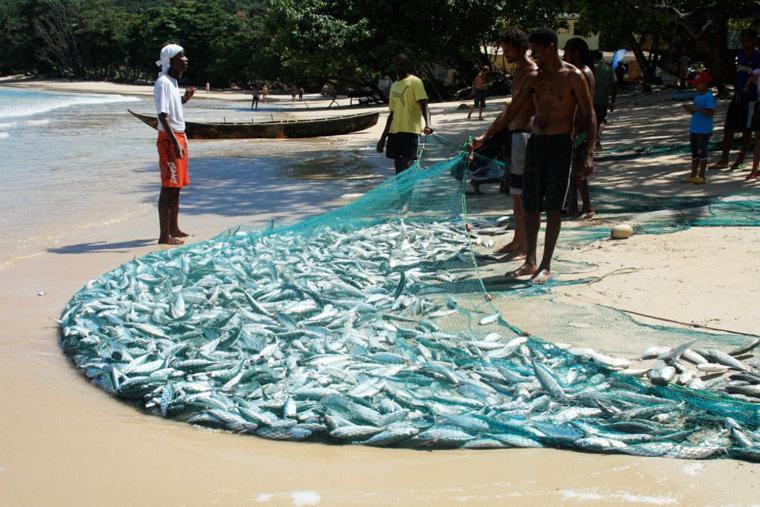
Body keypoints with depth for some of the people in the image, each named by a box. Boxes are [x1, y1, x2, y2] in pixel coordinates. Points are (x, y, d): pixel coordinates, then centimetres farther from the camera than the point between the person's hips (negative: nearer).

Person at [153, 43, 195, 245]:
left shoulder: (173, 82, 15)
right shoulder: (162, 83, -15)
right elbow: (162, 115, -23)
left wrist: (184, 99, 14)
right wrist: (175, 142, -29)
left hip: (179, 137, 10)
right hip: (168, 139, -10)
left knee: (177, 186, 15)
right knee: (169, 187, -8)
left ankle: (174, 229, 24)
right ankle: (165, 235, -6)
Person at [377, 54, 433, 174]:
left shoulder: (415, 81, -3)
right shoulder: (394, 86, 19)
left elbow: (423, 104, -14)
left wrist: (428, 124, -33)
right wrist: (383, 137, 21)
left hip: (410, 130, -7)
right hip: (394, 131, 7)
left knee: (408, 166, -10)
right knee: (399, 169, 7)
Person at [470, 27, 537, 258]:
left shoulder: (534, 73, -12)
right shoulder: (518, 73, 18)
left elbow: (533, 110, -17)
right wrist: (485, 137, 23)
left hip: (524, 134, -10)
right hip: (513, 134, 10)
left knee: (523, 192, -6)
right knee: (516, 191, 14)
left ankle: (526, 245, 0)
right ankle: (518, 240, 22)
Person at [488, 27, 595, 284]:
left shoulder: (573, 77, -6)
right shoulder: (534, 78, 10)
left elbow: (589, 116, -6)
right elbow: (512, 111, 15)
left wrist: (589, 154, -14)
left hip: (560, 144, -6)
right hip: (535, 142, 6)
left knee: (553, 206, -3)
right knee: (530, 204, 7)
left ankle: (546, 266, 4)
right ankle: (530, 262, 17)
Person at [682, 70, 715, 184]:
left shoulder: (709, 97, -15)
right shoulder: (697, 95, 13)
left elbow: (711, 112, -24)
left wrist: (695, 109, -24)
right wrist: (690, 109, 1)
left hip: (704, 130, -9)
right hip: (694, 128, 9)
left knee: (702, 151, -2)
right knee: (694, 152, 13)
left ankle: (701, 176, 5)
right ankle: (693, 175, 20)